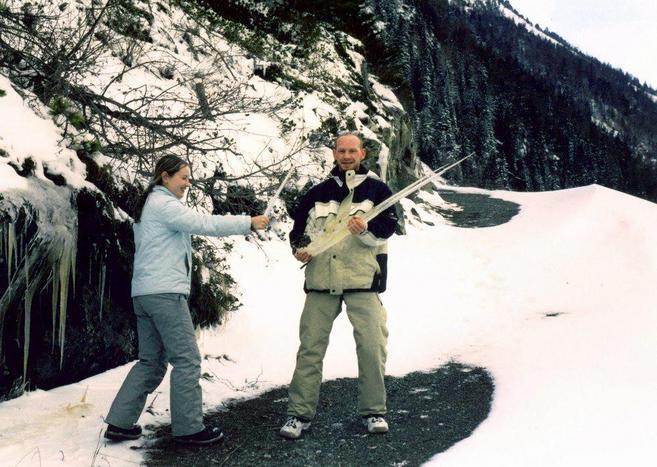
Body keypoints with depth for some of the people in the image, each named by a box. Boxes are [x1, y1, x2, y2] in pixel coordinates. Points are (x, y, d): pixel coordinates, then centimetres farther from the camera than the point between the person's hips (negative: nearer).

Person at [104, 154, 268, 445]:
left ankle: (120, 422, 13)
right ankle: (188, 429, -1)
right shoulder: (163, 203, -9)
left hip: (144, 292, 10)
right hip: (164, 291, -10)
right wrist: (249, 223, -16)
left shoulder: (148, 205, 22)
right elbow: (202, 223, -18)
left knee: (152, 361, 13)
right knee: (186, 359, -5)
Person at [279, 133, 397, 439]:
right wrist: (299, 247, -3)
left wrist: (366, 230, -22)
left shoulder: (377, 189, 7)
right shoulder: (318, 193, 14)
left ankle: (373, 411, 13)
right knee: (311, 346, 2)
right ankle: (300, 413, 10)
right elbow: (299, 227, 17)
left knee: (371, 345, -3)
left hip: (363, 279, -2)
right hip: (321, 279, 2)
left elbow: (388, 226, -2)